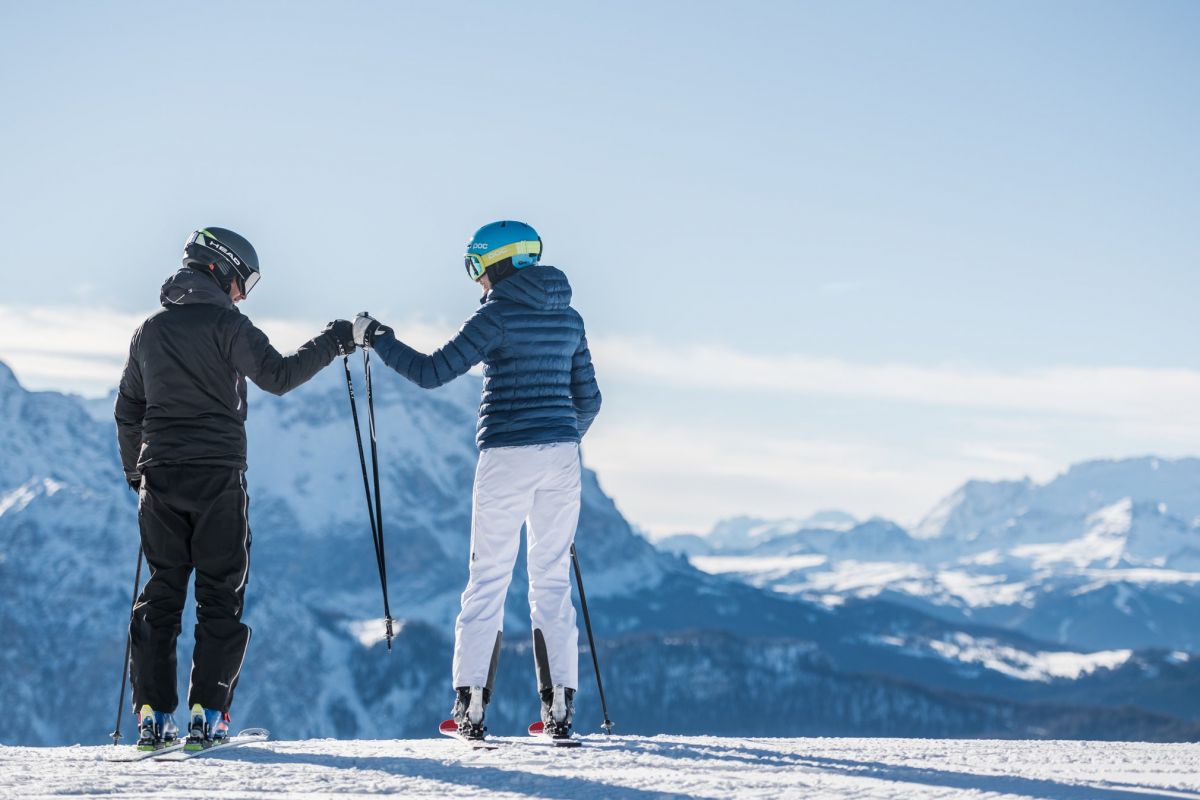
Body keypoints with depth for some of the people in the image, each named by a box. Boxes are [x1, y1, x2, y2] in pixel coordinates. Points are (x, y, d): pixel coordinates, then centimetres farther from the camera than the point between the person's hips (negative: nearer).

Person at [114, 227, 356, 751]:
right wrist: (331, 343, -4)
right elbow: (277, 376, -15)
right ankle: (207, 712, -4)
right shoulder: (225, 324, -5)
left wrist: (136, 473, 28)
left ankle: (153, 713, 2)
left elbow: (128, 412, 18)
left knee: (161, 593, 9)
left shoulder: (149, 331, 13)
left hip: (160, 477, 5)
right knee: (221, 595, 2)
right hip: (217, 476, -5)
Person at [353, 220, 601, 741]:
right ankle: (559, 707, 3)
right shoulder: (567, 317, 11)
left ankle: (471, 703, 1)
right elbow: (587, 399, 15)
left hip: (506, 455, -5)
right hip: (561, 455, 5)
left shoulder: (498, 313, -8)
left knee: (488, 579, 3)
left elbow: (433, 372, -11)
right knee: (552, 580, 8)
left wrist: (376, 338, 2)